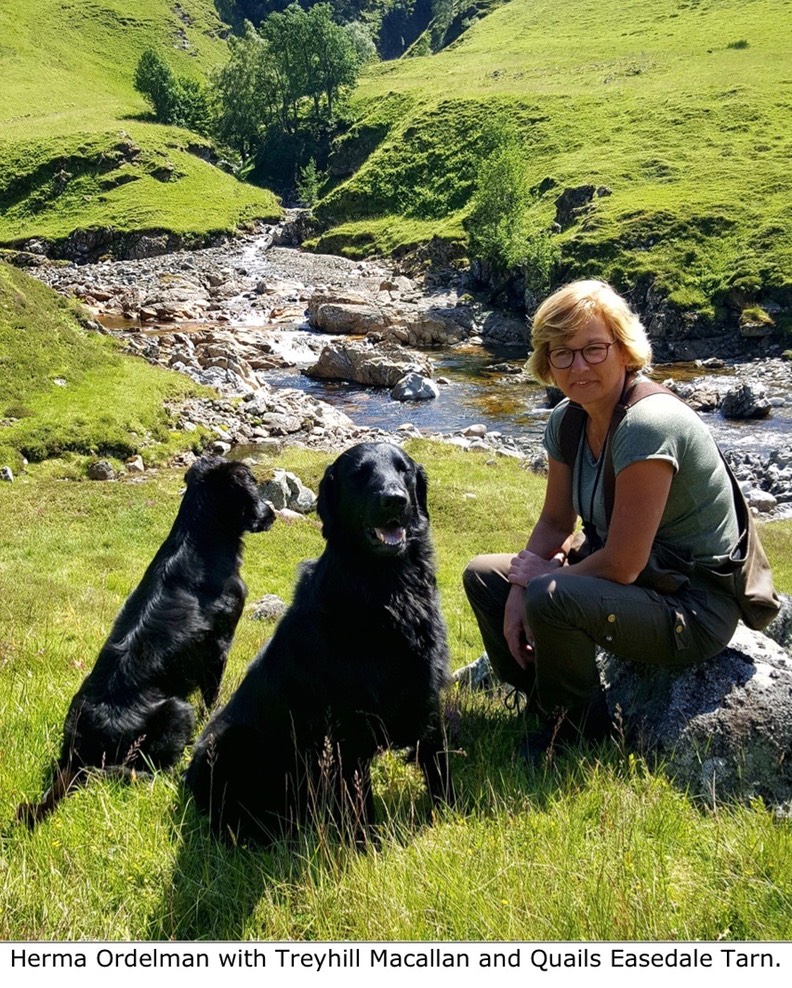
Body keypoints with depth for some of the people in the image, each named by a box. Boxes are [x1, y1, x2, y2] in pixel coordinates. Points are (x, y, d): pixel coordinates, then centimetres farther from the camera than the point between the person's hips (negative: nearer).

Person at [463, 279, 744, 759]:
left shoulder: (647, 423, -27)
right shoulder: (568, 419, -2)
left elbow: (621, 565, -26)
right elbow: (557, 523, 8)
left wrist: (538, 575, -11)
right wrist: (520, 588, -8)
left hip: (696, 609, -9)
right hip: (636, 583, 9)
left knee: (551, 598, -32)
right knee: (484, 575, 6)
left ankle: (582, 727, -4)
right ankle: (548, 700, 15)